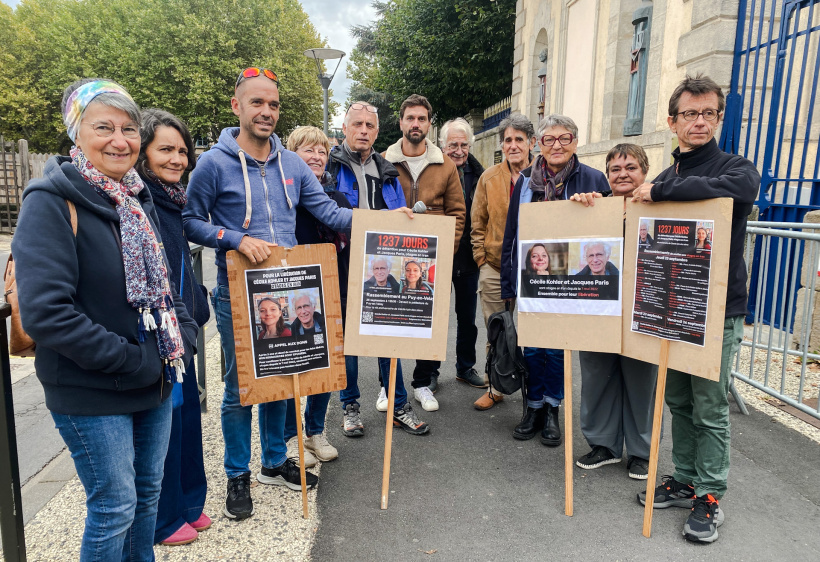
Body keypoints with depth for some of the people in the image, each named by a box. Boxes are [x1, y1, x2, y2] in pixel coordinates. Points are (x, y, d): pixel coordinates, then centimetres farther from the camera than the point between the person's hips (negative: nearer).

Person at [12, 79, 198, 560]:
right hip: (92, 395, -7)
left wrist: (184, 335, -1)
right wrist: (134, 362, -21)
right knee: (115, 508, 7)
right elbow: (44, 312, -23)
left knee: (148, 492, 20)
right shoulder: (52, 202, -15)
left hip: (156, 382, 7)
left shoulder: (138, 197, 8)